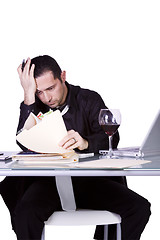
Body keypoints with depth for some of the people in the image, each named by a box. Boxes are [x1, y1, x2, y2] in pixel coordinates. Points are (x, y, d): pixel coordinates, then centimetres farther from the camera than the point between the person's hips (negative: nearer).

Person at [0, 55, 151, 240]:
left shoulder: (90, 100, 5)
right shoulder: (33, 106, 5)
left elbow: (111, 138, -8)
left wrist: (85, 143, -31)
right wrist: (29, 95, -16)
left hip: (90, 180, 1)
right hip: (48, 180, -1)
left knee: (140, 207, -21)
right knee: (25, 211, -34)